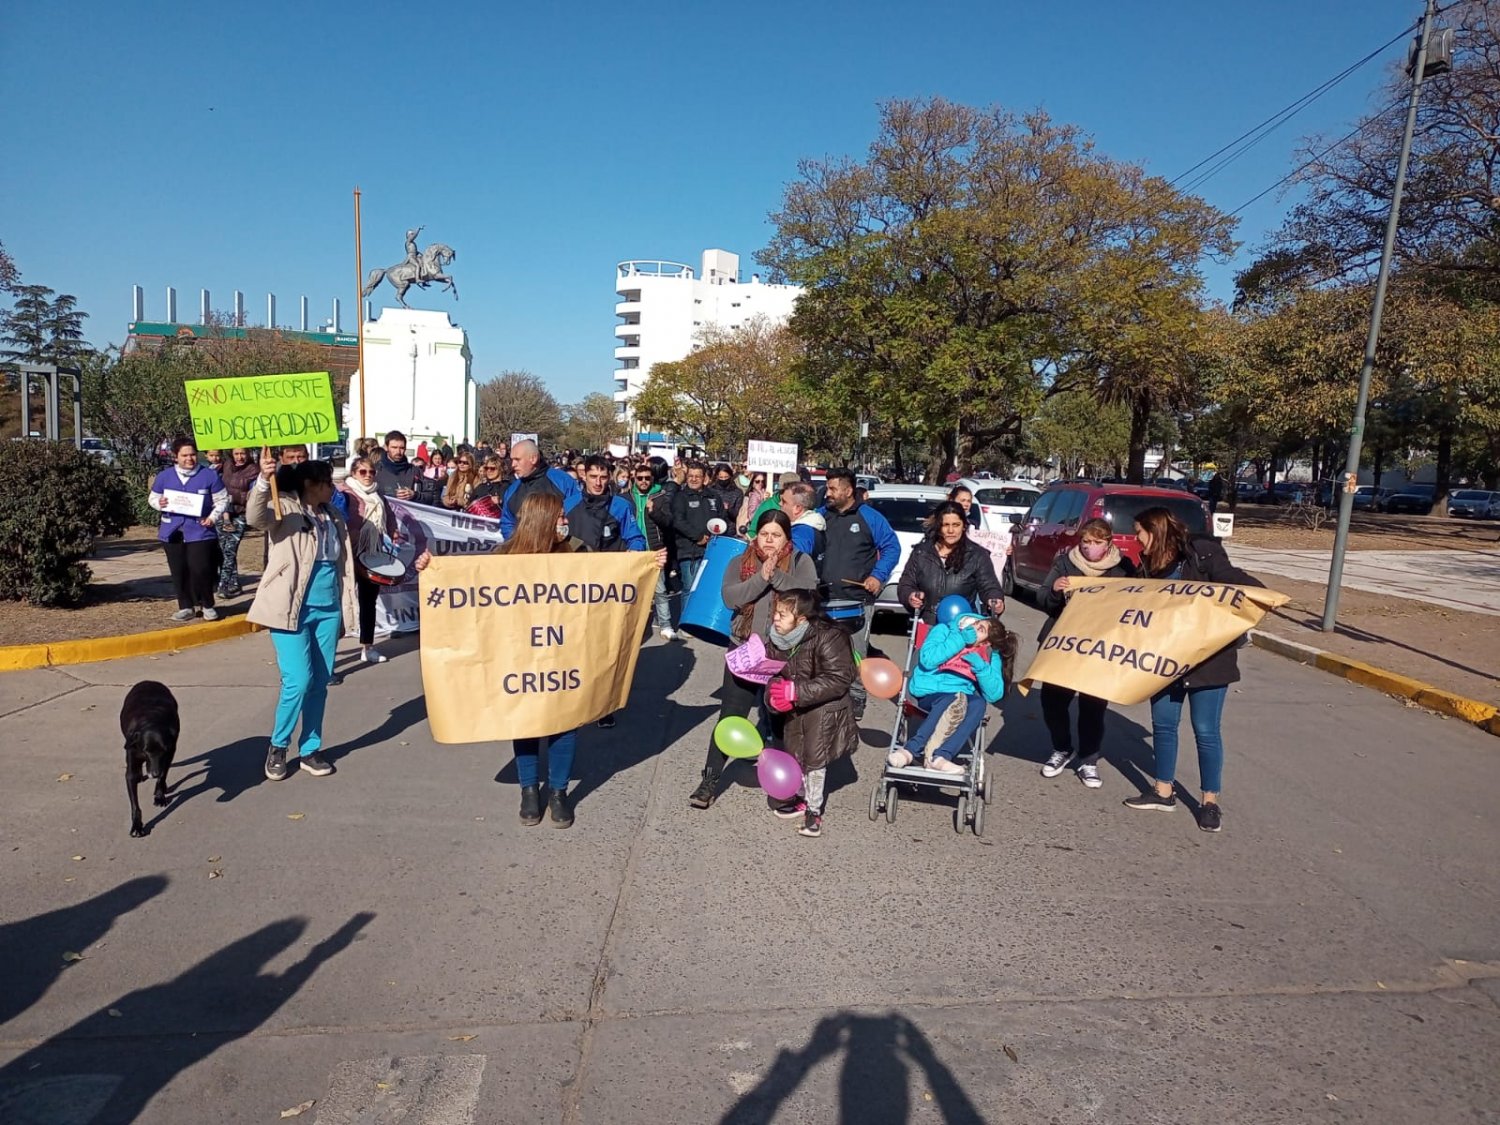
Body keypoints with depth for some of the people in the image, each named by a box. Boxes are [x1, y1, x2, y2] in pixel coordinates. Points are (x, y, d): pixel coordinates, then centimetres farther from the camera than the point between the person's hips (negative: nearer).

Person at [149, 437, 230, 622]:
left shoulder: (209, 475, -1)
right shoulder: (164, 476, 7)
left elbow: (222, 500, 4)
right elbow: (153, 498, 17)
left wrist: (213, 517, -11)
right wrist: (159, 503, -6)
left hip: (200, 532, -3)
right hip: (173, 532, 3)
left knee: (201, 570, -10)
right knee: (179, 572, 7)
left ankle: (207, 605, 8)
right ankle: (186, 607, 19)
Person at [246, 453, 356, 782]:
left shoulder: (333, 517, 13)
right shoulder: (284, 509, -5)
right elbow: (254, 517, -28)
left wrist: (345, 609, 17)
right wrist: (263, 480, -44)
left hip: (328, 610, 6)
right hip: (292, 610, -6)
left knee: (320, 682, 9)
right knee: (298, 680, -10)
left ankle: (310, 750, 21)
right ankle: (278, 746, 13)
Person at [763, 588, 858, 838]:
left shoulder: (828, 639, -25)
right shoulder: (778, 639, -6)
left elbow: (839, 679, -28)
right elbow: (772, 673, 7)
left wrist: (797, 691, -32)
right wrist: (774, 696, -16)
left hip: (824, 708, -6)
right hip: (794, 709, 6)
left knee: (815, 758, -1)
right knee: (795, 754, 17)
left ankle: (814, 810, 17)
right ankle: (802, 798, 39)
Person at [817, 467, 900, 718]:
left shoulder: (869, 517, -3)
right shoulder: (821, 515, 8)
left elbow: (892, 547, -2)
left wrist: (878, 576, -13)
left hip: (858, 598, -3)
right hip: (825, 598, 4)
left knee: (856, 652, 2)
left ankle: (856, 696, 16)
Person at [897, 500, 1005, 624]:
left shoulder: (977, 555, 2)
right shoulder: (920, 552, 6)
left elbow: (989, 586, -1)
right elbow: (905, 585, 7)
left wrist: (996, 602, -23)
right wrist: (910, 597, -16)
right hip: (927, 626, 1)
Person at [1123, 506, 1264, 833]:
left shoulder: (1202, 553, -14)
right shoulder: (1150, 565, 7)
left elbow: (1232, 577, -18)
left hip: (1208, 658, -6)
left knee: (1205, 729, 2)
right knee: (1163, 724, 11)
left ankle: (1211, 802, 17)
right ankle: (1164, 792, 26)